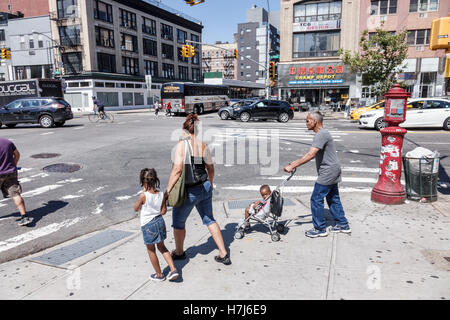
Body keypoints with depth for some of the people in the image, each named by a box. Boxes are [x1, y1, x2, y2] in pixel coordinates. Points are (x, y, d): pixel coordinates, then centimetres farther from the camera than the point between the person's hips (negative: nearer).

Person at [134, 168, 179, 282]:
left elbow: (136, 209, -4)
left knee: (151, 250, 14)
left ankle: (159, 274, 26)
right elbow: (163, 211, -2)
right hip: (159, 222, 5)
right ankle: (173, 269, 14)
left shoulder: (143, 196, -21)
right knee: (162, 247, 22)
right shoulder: (161, 195, -7)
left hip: (147, 225, -5)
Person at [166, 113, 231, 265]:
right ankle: (223, 254, 23)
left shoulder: (182, 144, -16)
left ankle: (179, 252, 39)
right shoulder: (204, 145, 1)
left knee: (178, 222, 19)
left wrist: (168, 190, -15)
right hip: (205, 187, 6)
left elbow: (177, 169, -23)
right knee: (209, 220, 21)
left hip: (189, 191, -5)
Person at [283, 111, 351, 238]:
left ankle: (320, 229, 8)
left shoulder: (321, 134, -20)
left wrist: (293, 166, -30)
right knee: (333, 198, 19)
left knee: (316, 199, -2)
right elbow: (313, 154, 17)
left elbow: (310, 155, -30)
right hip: (333, 171, 11)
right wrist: (296, 162, 10)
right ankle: (343, 225, 29)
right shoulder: (322, 133, 14)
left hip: (328, 172, -11)